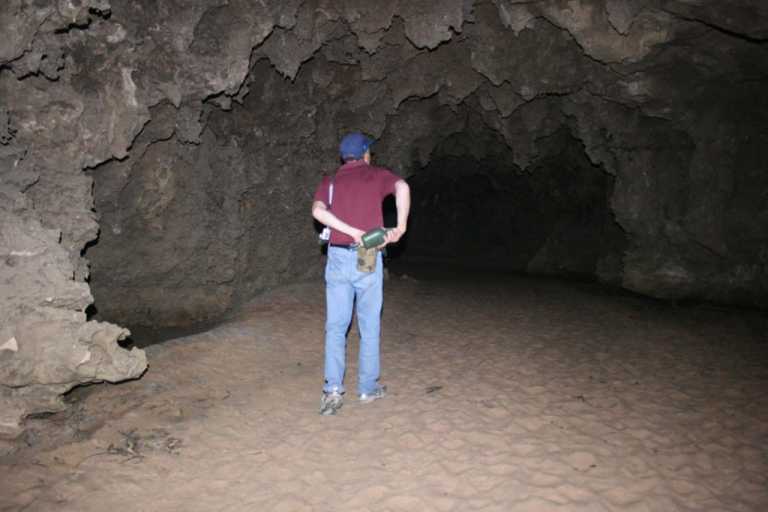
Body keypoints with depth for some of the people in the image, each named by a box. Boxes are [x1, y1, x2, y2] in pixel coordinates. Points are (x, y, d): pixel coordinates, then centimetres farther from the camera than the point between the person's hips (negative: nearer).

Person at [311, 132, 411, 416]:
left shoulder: (330, 182, 11)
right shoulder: (377, 175, 5)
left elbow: (318, 211, -10)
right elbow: (402, 187, -17)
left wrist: (353, 232, -13)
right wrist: (400, 227, -10)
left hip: (338, 257, 2)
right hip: (368, 259, -2)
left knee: (335, 326, 8)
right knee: (369, 326, 10)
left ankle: (333, 389, -1)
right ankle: (368, 387, 19)